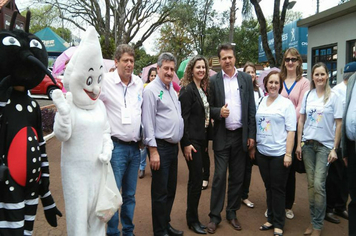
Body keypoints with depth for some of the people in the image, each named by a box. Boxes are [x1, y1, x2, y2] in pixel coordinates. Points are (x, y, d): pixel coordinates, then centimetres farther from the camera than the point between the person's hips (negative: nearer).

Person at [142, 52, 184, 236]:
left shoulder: (172, 90, 14)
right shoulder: (151, 90, -11)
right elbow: (148, 122, -15)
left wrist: (181, 142, 15)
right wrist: (153, 150, -18)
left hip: (173, 146, 8)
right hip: (160, 147, -8)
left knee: (171, 189, 17)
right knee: (160, 192, 3)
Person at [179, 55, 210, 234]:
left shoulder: (203, 89, 12)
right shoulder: (187, 89, -11)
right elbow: (183, 117, -16)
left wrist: (205, 140, 14)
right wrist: (186, 143, -19)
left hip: (202, 139, 8)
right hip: (191, 140, -8)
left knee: (195, 179, 15)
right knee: (197, 180, -3)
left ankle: (192, 217, 27)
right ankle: (192, 220, 12)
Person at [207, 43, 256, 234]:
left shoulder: (246, 78, 5)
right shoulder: (213, 80, -1)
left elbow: (251, 108, 4)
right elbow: (209, 107, 2)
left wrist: (251, 135, 0)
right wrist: (219, 112, -20)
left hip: (241, 135, 2)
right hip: (222, 136, -2)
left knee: (237, 177, 10)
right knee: (219, 177, 2)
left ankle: (232, 213, 26)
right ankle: (215, 216, 15)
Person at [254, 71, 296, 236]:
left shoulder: (286, 103, -4)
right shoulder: (260, 102, 7)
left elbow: (291, 130, -8)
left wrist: (288, 154, -13)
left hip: (279, 153, -4)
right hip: (262, 152, 4)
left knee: (278, 188, 5)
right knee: (268, 187, 14)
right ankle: (271, 218, 28)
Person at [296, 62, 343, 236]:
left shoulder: (334, 97, -4)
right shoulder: (308, 95, 5)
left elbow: (338, 124, -4)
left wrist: (334, 149, -8)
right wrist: (299, 144, 5)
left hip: (325, 145, -3)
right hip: (308, 144, 3)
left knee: (318, 184, -7)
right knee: (311, 184, 9)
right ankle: (314, 220, 23)